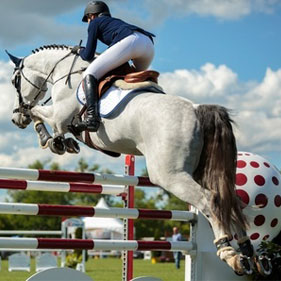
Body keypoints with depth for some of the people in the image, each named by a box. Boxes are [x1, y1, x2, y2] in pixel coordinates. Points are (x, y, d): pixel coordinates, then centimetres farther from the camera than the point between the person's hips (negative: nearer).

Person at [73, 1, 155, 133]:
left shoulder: (95, 22, 22)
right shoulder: (116, 22, 41)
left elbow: (88, 56, 17)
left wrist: (79, 50, 36)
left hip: (130, 42, -7)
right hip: (149, 44, 7)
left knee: (89, 74, -7)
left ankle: (92, 118, -28)